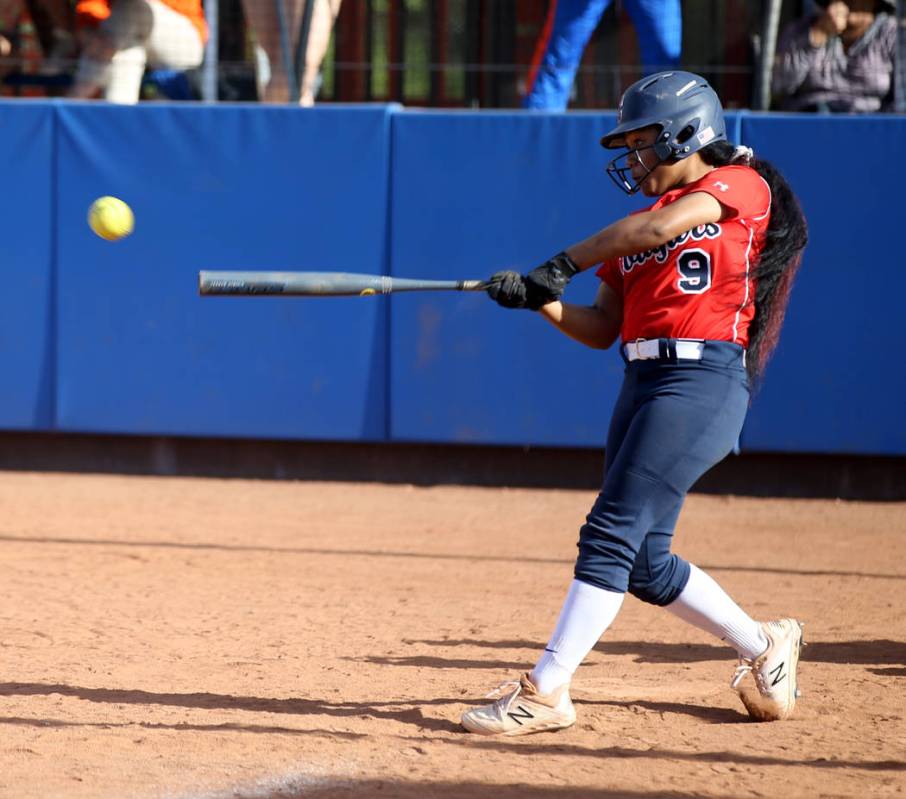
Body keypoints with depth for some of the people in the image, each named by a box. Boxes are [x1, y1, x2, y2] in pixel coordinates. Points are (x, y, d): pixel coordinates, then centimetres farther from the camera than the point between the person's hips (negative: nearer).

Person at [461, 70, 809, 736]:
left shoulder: (741, 186, 0)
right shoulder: (638, 227, 22)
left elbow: (657, 229, -17)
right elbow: (602, 330, 18)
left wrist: (564, 262, -12)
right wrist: (540, 299, 1)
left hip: (703, 378, -9)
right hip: (644, 382, 9)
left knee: (613, 532, -15)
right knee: (645, 563, 9)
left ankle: (545, 692, -16)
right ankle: (765, 647, 29)